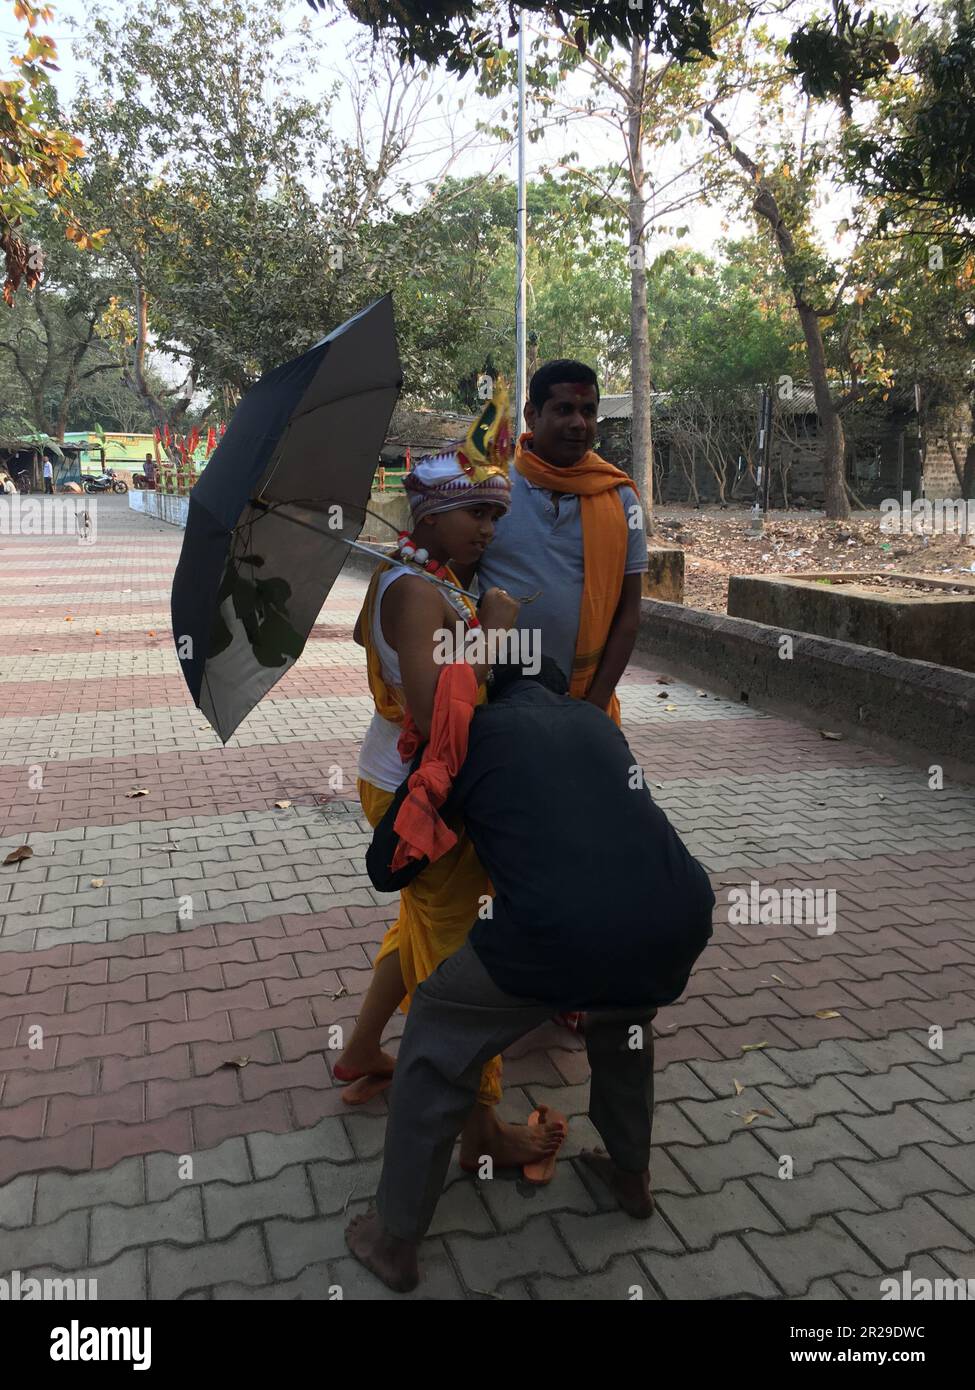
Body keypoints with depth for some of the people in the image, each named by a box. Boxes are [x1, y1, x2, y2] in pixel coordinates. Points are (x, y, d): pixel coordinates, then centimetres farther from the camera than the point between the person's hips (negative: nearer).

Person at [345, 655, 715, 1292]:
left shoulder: (471, 733, 15)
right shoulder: (597, 722, 27)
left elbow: (385, 868, 20)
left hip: (561, 936, -4)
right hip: (681, 919, 5)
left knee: (437, 1041, 22)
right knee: (624, 1015, 39)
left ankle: (395, 1241, 33)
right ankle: (632, 1175, 52)